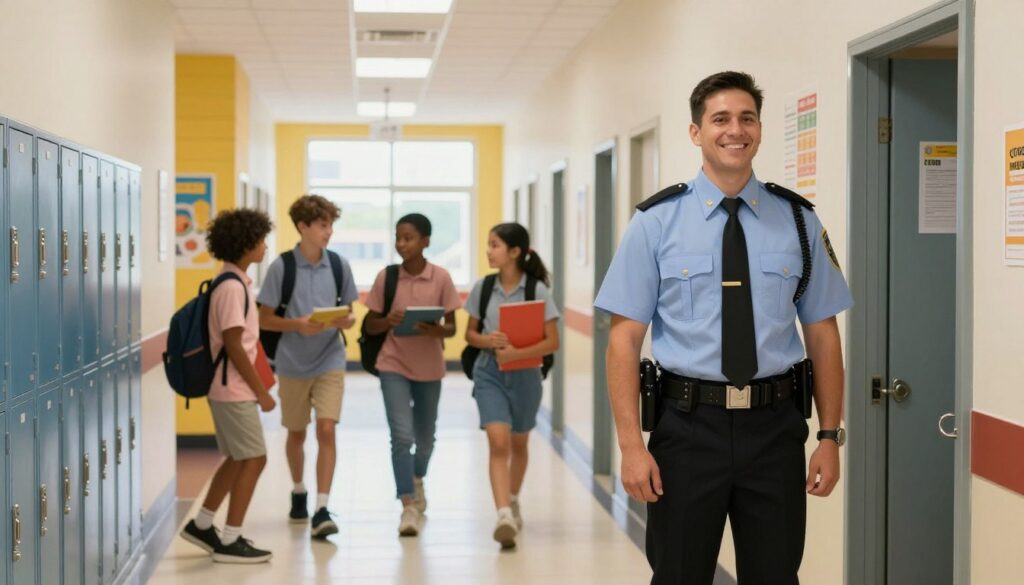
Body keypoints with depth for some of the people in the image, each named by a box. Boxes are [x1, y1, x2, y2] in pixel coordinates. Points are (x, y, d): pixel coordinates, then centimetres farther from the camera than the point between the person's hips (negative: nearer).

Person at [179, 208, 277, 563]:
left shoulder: (234, 283, 11)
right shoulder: (233, 288, -18)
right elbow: (233, 347, -21)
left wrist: (255, 387, 17)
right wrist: (261, 391, -16)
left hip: (229, 387, 10)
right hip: (235, 389, -10)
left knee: (237, 459, 17)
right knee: (253, 459, -4)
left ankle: (201, 526, 26)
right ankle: (230, 541, 1)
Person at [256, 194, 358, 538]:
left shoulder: (339, 265, -1)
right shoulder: (282, 266, -9)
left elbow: (349, 314, 8)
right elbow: (264, 319, -5)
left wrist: (345, 321, -15)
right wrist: (298, 324, -21)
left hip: (330, 361, 0)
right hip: (293, 363, 0)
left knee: (326, 430, -11)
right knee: (296, 432, 15)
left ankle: (321, 510, -11)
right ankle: (298, 492, 38)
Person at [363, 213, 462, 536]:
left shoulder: (441, 278, -6)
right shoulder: (386, 277, -4)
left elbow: (451, 327, -2)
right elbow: (370, 326, 2)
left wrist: (435, 330, -24)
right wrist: (388, 321, -20)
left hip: (429, 367, 1)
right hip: (394, 365, -1)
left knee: (425, 437, 17)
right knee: (401, 435, -15)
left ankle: (417, 479, 47)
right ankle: (408, 507, -9)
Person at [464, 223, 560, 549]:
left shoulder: (537, 290, -9)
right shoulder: (483, 288, 0)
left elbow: (552, 342, -10)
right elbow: (470, 333, 8)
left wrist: (516, 353, -24)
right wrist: (487, 341, -14)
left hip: (524, 373, -1)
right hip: (489, 373, 1)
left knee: (518, 443, 17)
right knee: (498, 441, -15)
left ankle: (512, 501, 41)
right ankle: (504, 514, -22)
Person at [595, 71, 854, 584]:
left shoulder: (798, 220, 4)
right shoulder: (656, 222, -2)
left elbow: (822, 334, 6)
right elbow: (625, 337, -5)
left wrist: (830, 436, 1)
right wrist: (631, 445, -12)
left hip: (774, 426, 2)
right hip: (688, 424, -1)